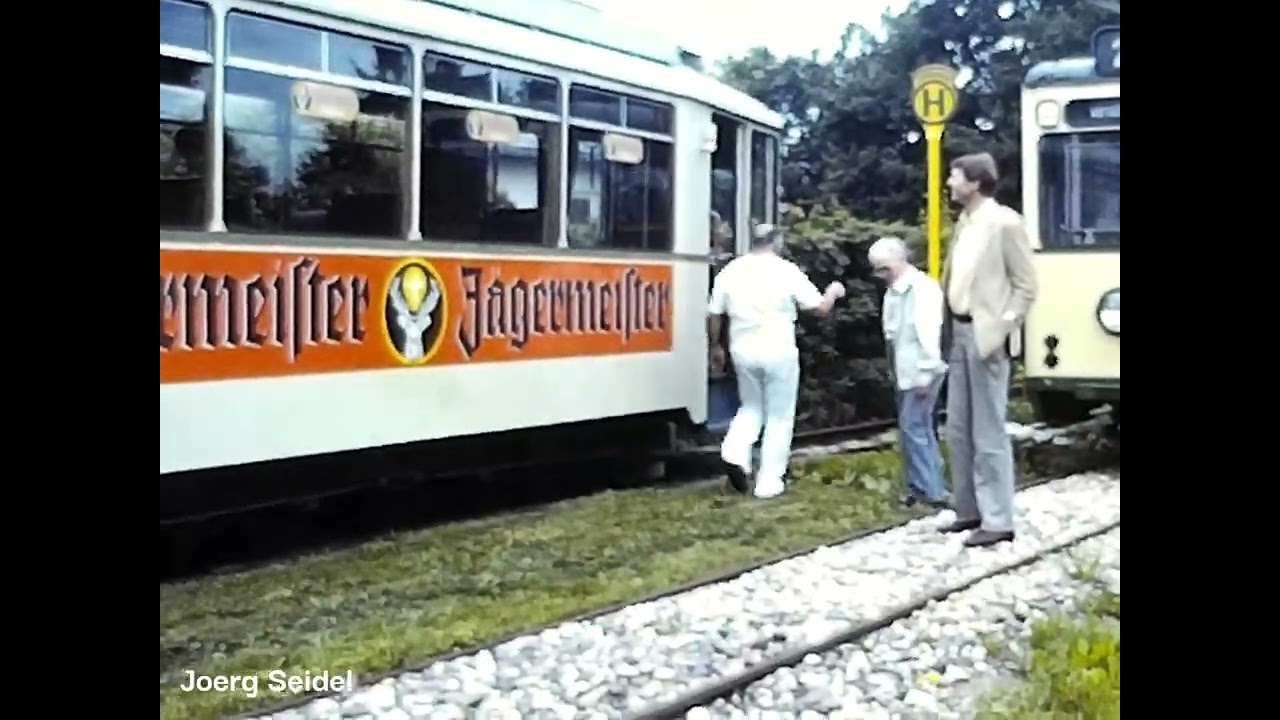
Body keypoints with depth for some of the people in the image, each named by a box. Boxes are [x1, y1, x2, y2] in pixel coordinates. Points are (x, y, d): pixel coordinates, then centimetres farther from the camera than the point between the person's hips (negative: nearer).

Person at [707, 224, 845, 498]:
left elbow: (714, 314, 6)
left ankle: (735, 455, 0)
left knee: (751, 407, 23)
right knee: (779, 417, 9)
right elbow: (820, 308, -2)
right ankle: (768, 483, 9)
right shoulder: (787, 270, -7)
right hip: (779, 352, -4)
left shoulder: (731, 270, 3)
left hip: (743, 351, 4)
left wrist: (715, 347, 20)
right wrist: (833, 291, 19)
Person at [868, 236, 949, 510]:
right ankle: (926, 486, 22)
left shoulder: (923, 288, -15)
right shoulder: (893, 292, 10)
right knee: (919, 428, 14)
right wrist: (896, 370, 10)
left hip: (921, 372, -9)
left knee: (912, 427, -7)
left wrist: (925, 374, -21)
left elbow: (930, 333, -20)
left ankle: (929, 489, 0)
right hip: (906, 372, 9)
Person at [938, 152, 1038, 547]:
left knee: (988, 433, -4)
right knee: (958, 430, 12)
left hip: (985, 337, -8)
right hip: (960, 335, 8)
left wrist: (999, 330, -14)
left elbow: (1026, 286, -9)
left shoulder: (1005, 222, -10)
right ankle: (970, 510, 23)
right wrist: (948, 327, 9)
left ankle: (998, 520, 3)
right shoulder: (963, 223, 13)